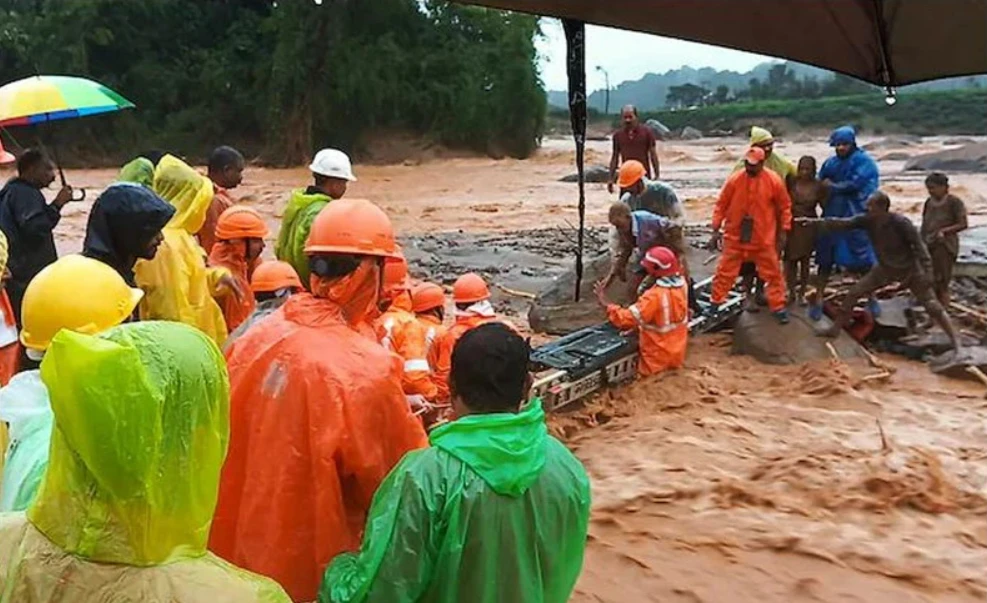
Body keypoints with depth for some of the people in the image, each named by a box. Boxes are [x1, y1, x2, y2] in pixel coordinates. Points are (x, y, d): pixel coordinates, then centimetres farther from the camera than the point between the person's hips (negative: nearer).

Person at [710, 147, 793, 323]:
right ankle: (716, 304, 21)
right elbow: (721, 205, -1)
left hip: (764, 239, 0)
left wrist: (783, 231, 0)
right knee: (725, 272, 7)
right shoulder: (734, 179, -8)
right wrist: (716, 230, -3)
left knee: (773, 273, 8)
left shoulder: (774, 181, -8)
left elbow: (785, 207, 2)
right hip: (735, 237, 0)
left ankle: (778, 307, 21)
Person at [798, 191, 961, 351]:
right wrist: (815, 221, -24)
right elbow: (842, 223, -15)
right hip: (885, 268, 5)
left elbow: (919, 247, -23)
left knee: (931, 305, -4)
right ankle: (835, 328, 12)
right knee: (854, 292, 0)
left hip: (909, 269, -5)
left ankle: (955, 338, 10)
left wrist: (927, 273, -26)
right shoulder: (867, 221, -15)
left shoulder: (901, 223, -28)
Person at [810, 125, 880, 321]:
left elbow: (854, 185, -16)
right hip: (832, 217, 3)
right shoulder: (830, 163, 8)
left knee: (864, 260, 4)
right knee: (825, 260, 4)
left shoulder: (864, 161, -6)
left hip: (857, 218, -3)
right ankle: (818, 300, 11)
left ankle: (872, 299, 20)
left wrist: (832, 186, -4)